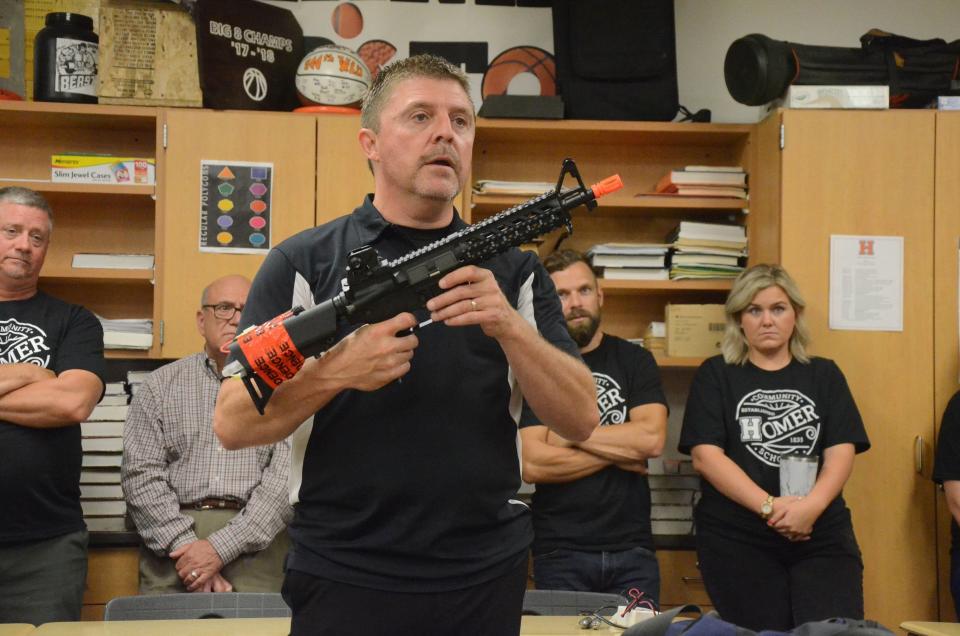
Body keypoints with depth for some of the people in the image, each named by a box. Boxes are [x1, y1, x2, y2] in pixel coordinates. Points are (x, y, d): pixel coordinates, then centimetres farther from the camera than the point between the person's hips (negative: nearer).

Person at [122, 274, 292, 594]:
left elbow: (286, 479, -3)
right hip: (172, 541, 1)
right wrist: (183, 544, -10)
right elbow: (141, 473, 3)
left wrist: (221, 547, -13)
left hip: (254, 545, -1)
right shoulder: (161, 384, 12)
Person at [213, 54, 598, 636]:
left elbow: (581, 420, -2)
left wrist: (508, 325, -17)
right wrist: (336, 372, -21)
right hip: (343, 582, -2)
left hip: (488, 582, 2)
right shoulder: (303, 264, -1)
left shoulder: (514, 270, 6)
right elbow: (233, 424, -5)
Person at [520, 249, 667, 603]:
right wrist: (619, 453, -7)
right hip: (560, 553, -2)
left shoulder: (634, 360, 6)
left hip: (632, 550, 2)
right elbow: (531, 465, -12)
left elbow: (652, 439, -9)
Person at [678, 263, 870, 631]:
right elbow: (705, 456, -5)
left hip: (823, 537, 2)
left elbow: (841, 452, 2)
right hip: (736, 542, -1)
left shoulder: (824, 375, 12)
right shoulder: (716, 376, 5)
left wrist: (812, 505, -19)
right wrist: (771, 507, -17)